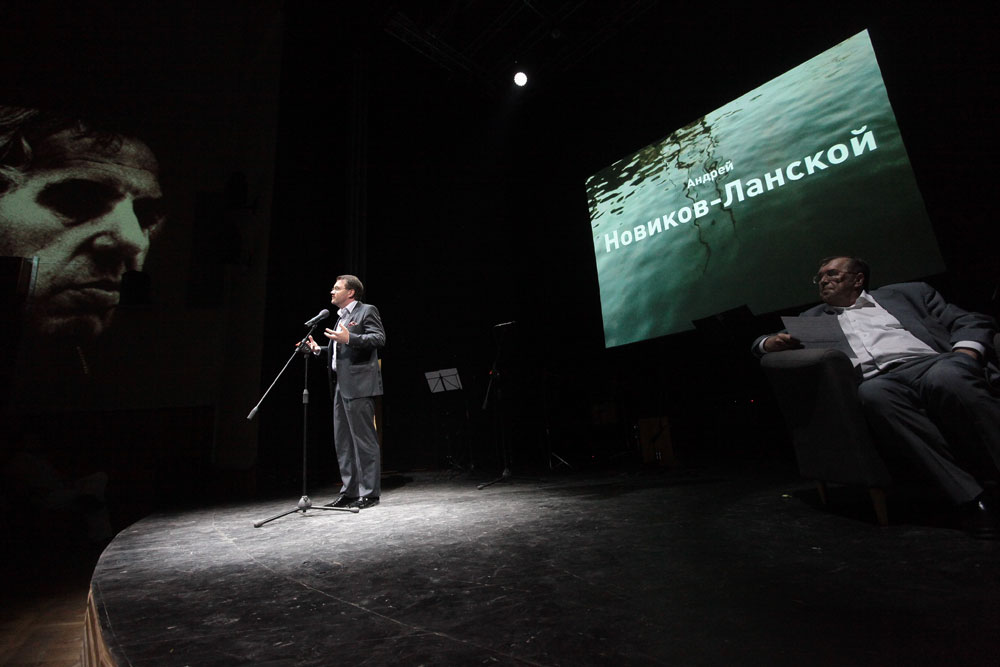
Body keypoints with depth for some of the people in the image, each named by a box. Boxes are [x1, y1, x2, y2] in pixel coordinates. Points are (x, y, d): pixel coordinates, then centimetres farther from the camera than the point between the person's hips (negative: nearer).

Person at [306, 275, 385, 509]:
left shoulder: (367, 311, -2)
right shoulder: (341, 317, 24)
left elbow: (379, 338, -16)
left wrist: (349, 338, -25)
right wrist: (318, 349, 14)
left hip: (359, 385, -9)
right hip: (340, 385, 10)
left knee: (364, 439, -5)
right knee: (343, 442, 12)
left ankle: (369, 493, 4)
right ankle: (350, 492, 22)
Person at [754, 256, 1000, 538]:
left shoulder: (908, 293, 26)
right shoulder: (814, 318, 28)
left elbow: (972, 322, 18)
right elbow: (760, 344, 24)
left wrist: (965, 356, -5)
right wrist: (771, 342, -1)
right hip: (876, 382, 0)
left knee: (945, 376, -35)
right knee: (873, 392, -35)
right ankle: (972, 498, -31)